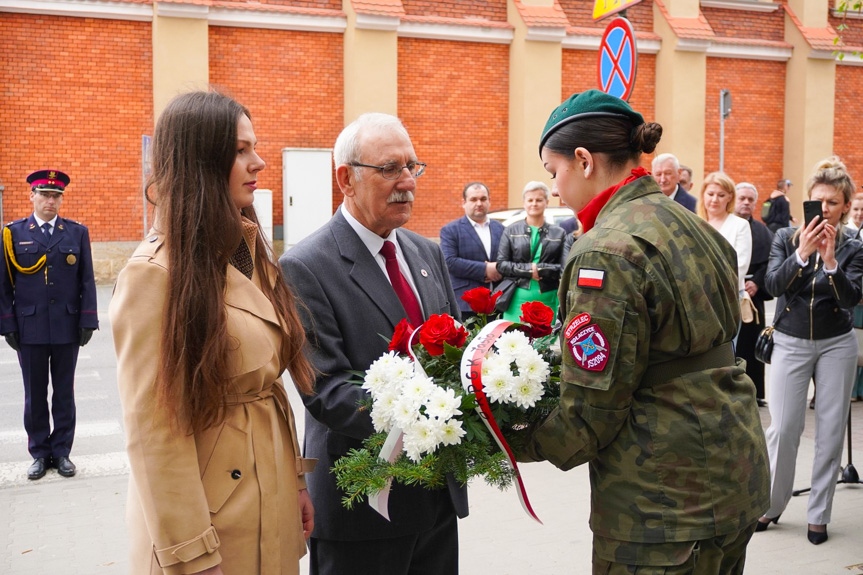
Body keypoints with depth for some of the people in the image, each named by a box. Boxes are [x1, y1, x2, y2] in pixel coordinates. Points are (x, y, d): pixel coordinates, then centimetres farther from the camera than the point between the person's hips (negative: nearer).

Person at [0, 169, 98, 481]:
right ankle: (39, 453, 20)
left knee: (64, 393, 8)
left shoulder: (78, 232, 5)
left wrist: (88, 321, -2)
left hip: (67, 328, 1)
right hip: (30, 329, 0)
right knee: (35, 395, 8)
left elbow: (87, 281, 4)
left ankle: (62, 452, 19)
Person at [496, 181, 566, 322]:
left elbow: (563, 268, 2)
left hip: (548, 299, 0)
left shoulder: (558, 233, 9)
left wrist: (539, 268, -12)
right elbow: (501, 264, 3)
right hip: (518, 299, 0)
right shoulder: (511, 230, 9)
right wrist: (528, 269, -10)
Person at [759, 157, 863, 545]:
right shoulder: (786, 238, -2)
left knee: (831, 429, 4)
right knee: (783, 428, -3)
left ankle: (818, 515, 16)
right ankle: (771, 506, 15)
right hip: (791, 342, -1)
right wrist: (801, 254, -30)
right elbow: (773, 285, -16)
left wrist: (830, 262, -30)